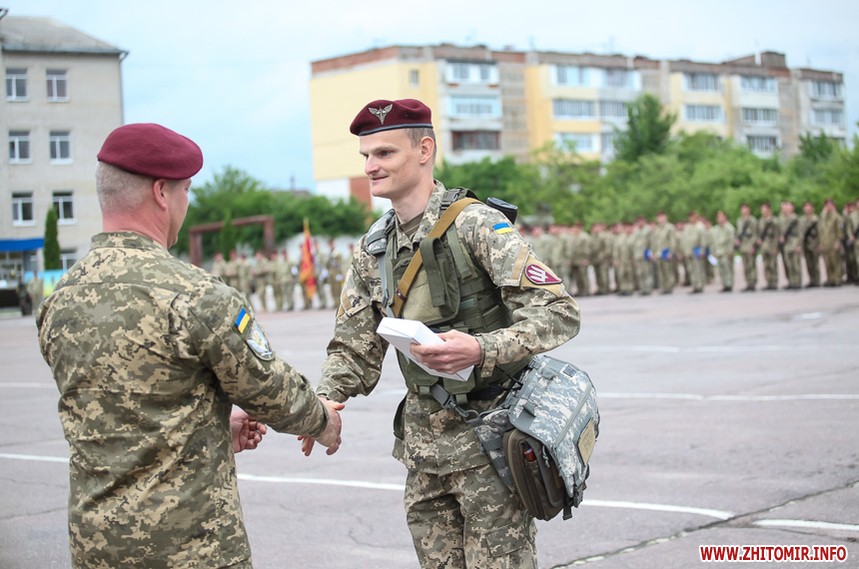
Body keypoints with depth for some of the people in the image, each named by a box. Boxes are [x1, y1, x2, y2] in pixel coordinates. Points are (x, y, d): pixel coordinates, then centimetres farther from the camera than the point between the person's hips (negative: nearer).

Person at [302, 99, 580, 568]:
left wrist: (481, 349, -31)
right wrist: (324, 402, -9)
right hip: (424, 445, 6)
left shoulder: (476, 226, -12)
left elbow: (559, 314, -17)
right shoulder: (372, 249, 8)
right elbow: (354, 349, 11)